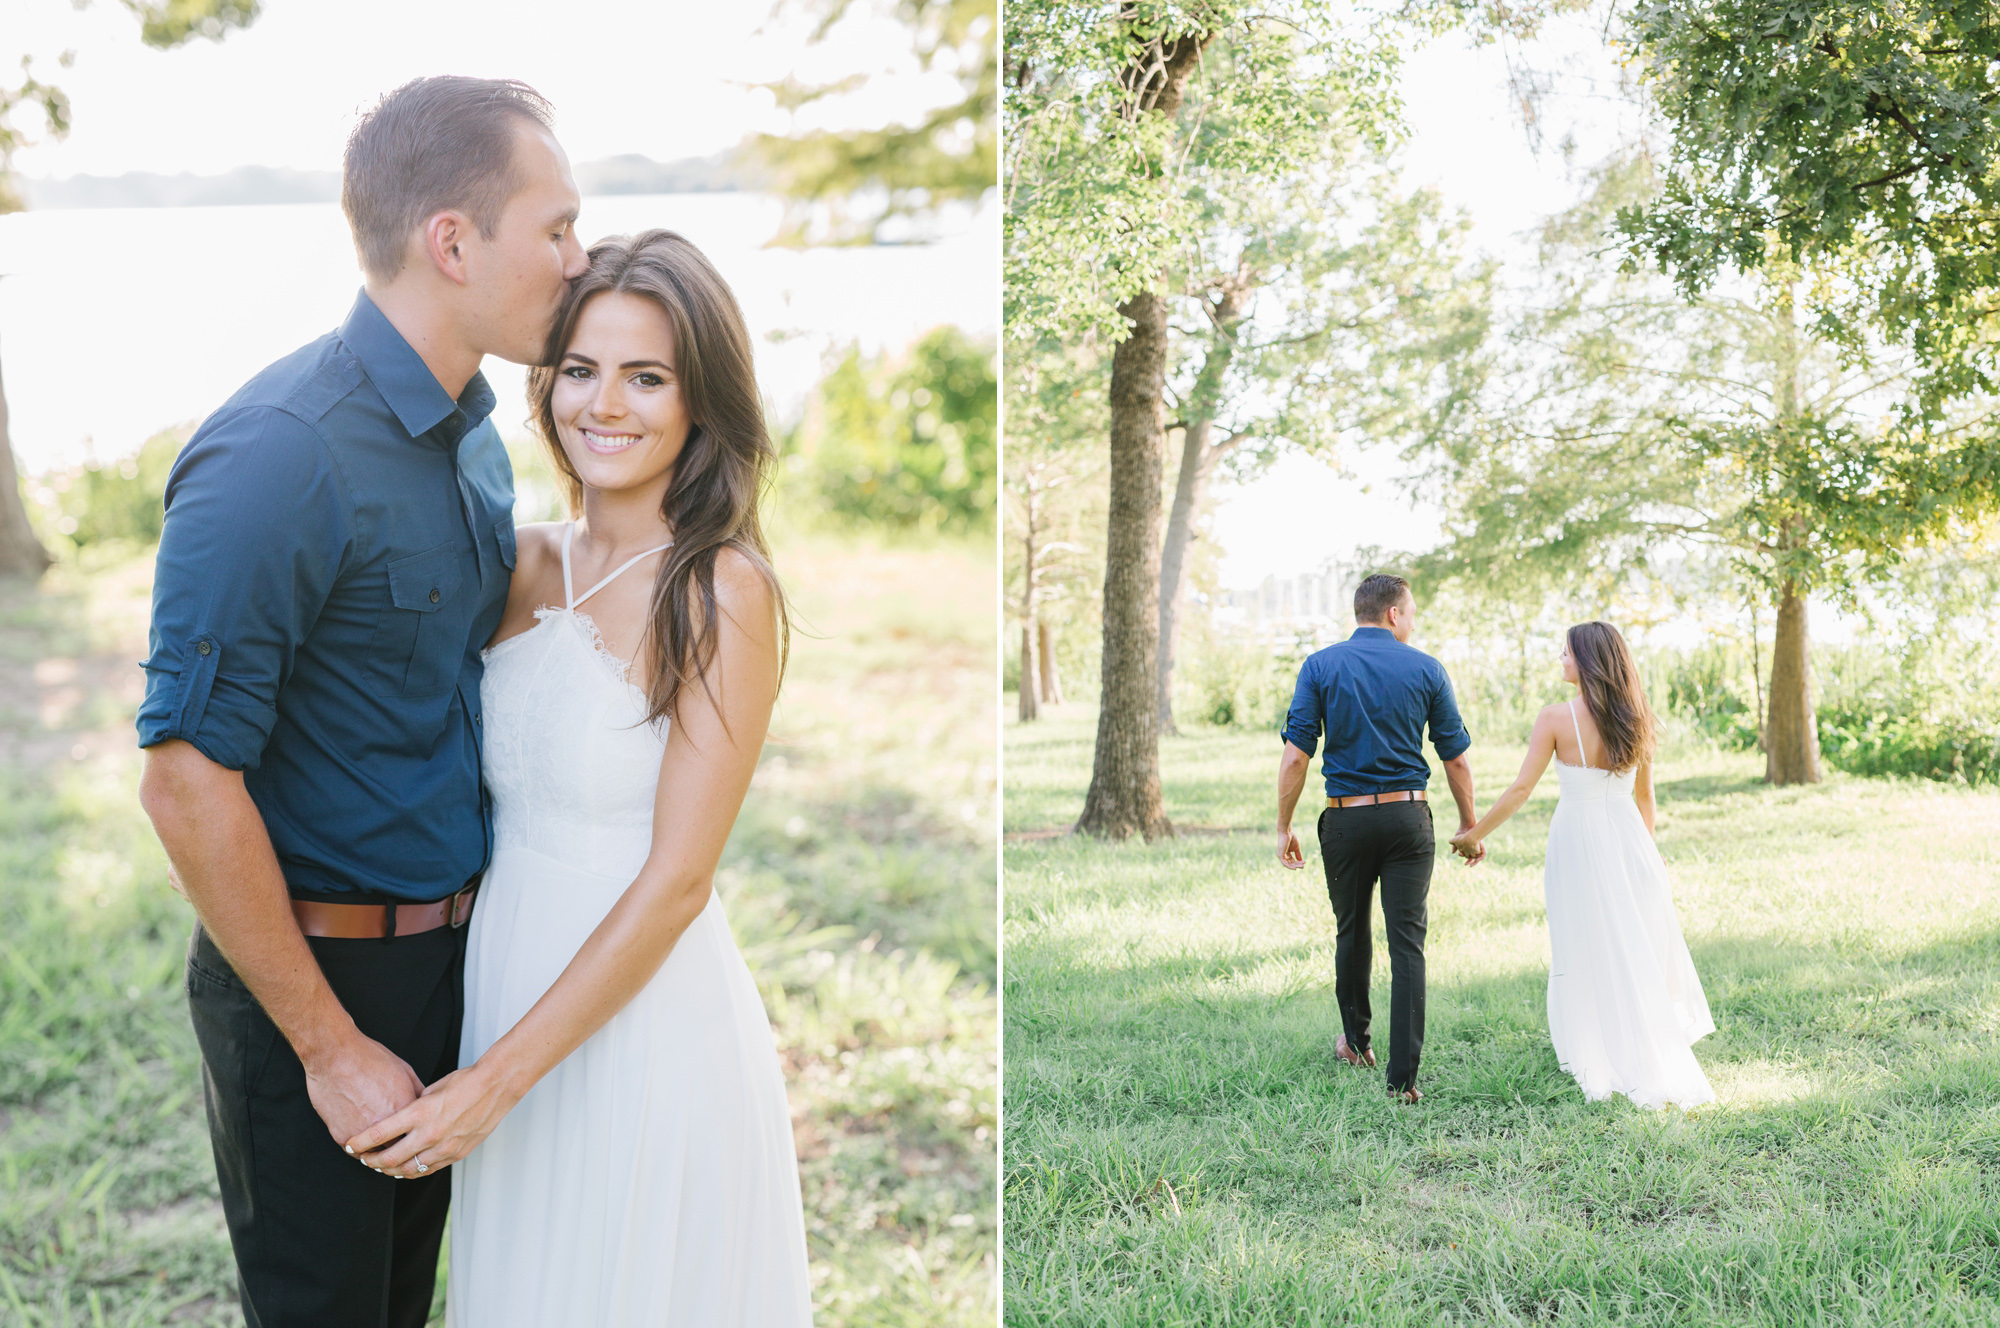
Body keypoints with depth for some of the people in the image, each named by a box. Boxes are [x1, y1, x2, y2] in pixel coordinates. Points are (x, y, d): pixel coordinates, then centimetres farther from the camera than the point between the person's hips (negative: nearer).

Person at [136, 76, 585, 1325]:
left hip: (449, 945, 8)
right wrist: (330, 1044, -18)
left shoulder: (474, 427, 4)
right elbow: (188, 784, -24)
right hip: (312, 973, -8)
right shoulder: (280, 459, -24)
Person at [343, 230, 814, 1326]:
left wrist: (495, 1078, -15)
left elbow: (676, 882, -17)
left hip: (646, 1024, -6)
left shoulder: (722, 595, -15)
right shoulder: (524, 564, 3)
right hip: (506, 997, 6)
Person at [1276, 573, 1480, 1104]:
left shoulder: (1320, 666, 0)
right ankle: (1403, 1076, -7)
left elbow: (1296, 754, -7)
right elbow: (1456, 759, 4)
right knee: (1408, 942, -1)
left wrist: (1284, 827, 0)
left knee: (1351, 930, 20)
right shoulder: (1426, 670, 1)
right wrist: (1469, 826, 15)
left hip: (1346, 819, 1)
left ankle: (1357, 1041, 37)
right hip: (1408, 818, -1)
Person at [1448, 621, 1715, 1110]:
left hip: (1578, 840, -4)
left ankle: (1602, 1063, 14)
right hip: (1628, 838, 4)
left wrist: (1473, 834, -3)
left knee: (1589, 955, 7)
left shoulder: (1556, 718, -13)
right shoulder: (1633, 718, 1)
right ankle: (1658, 1062, 18)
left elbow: (1521, 788, -13)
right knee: (1639, 951, 13)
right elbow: (1644, 796, 10)